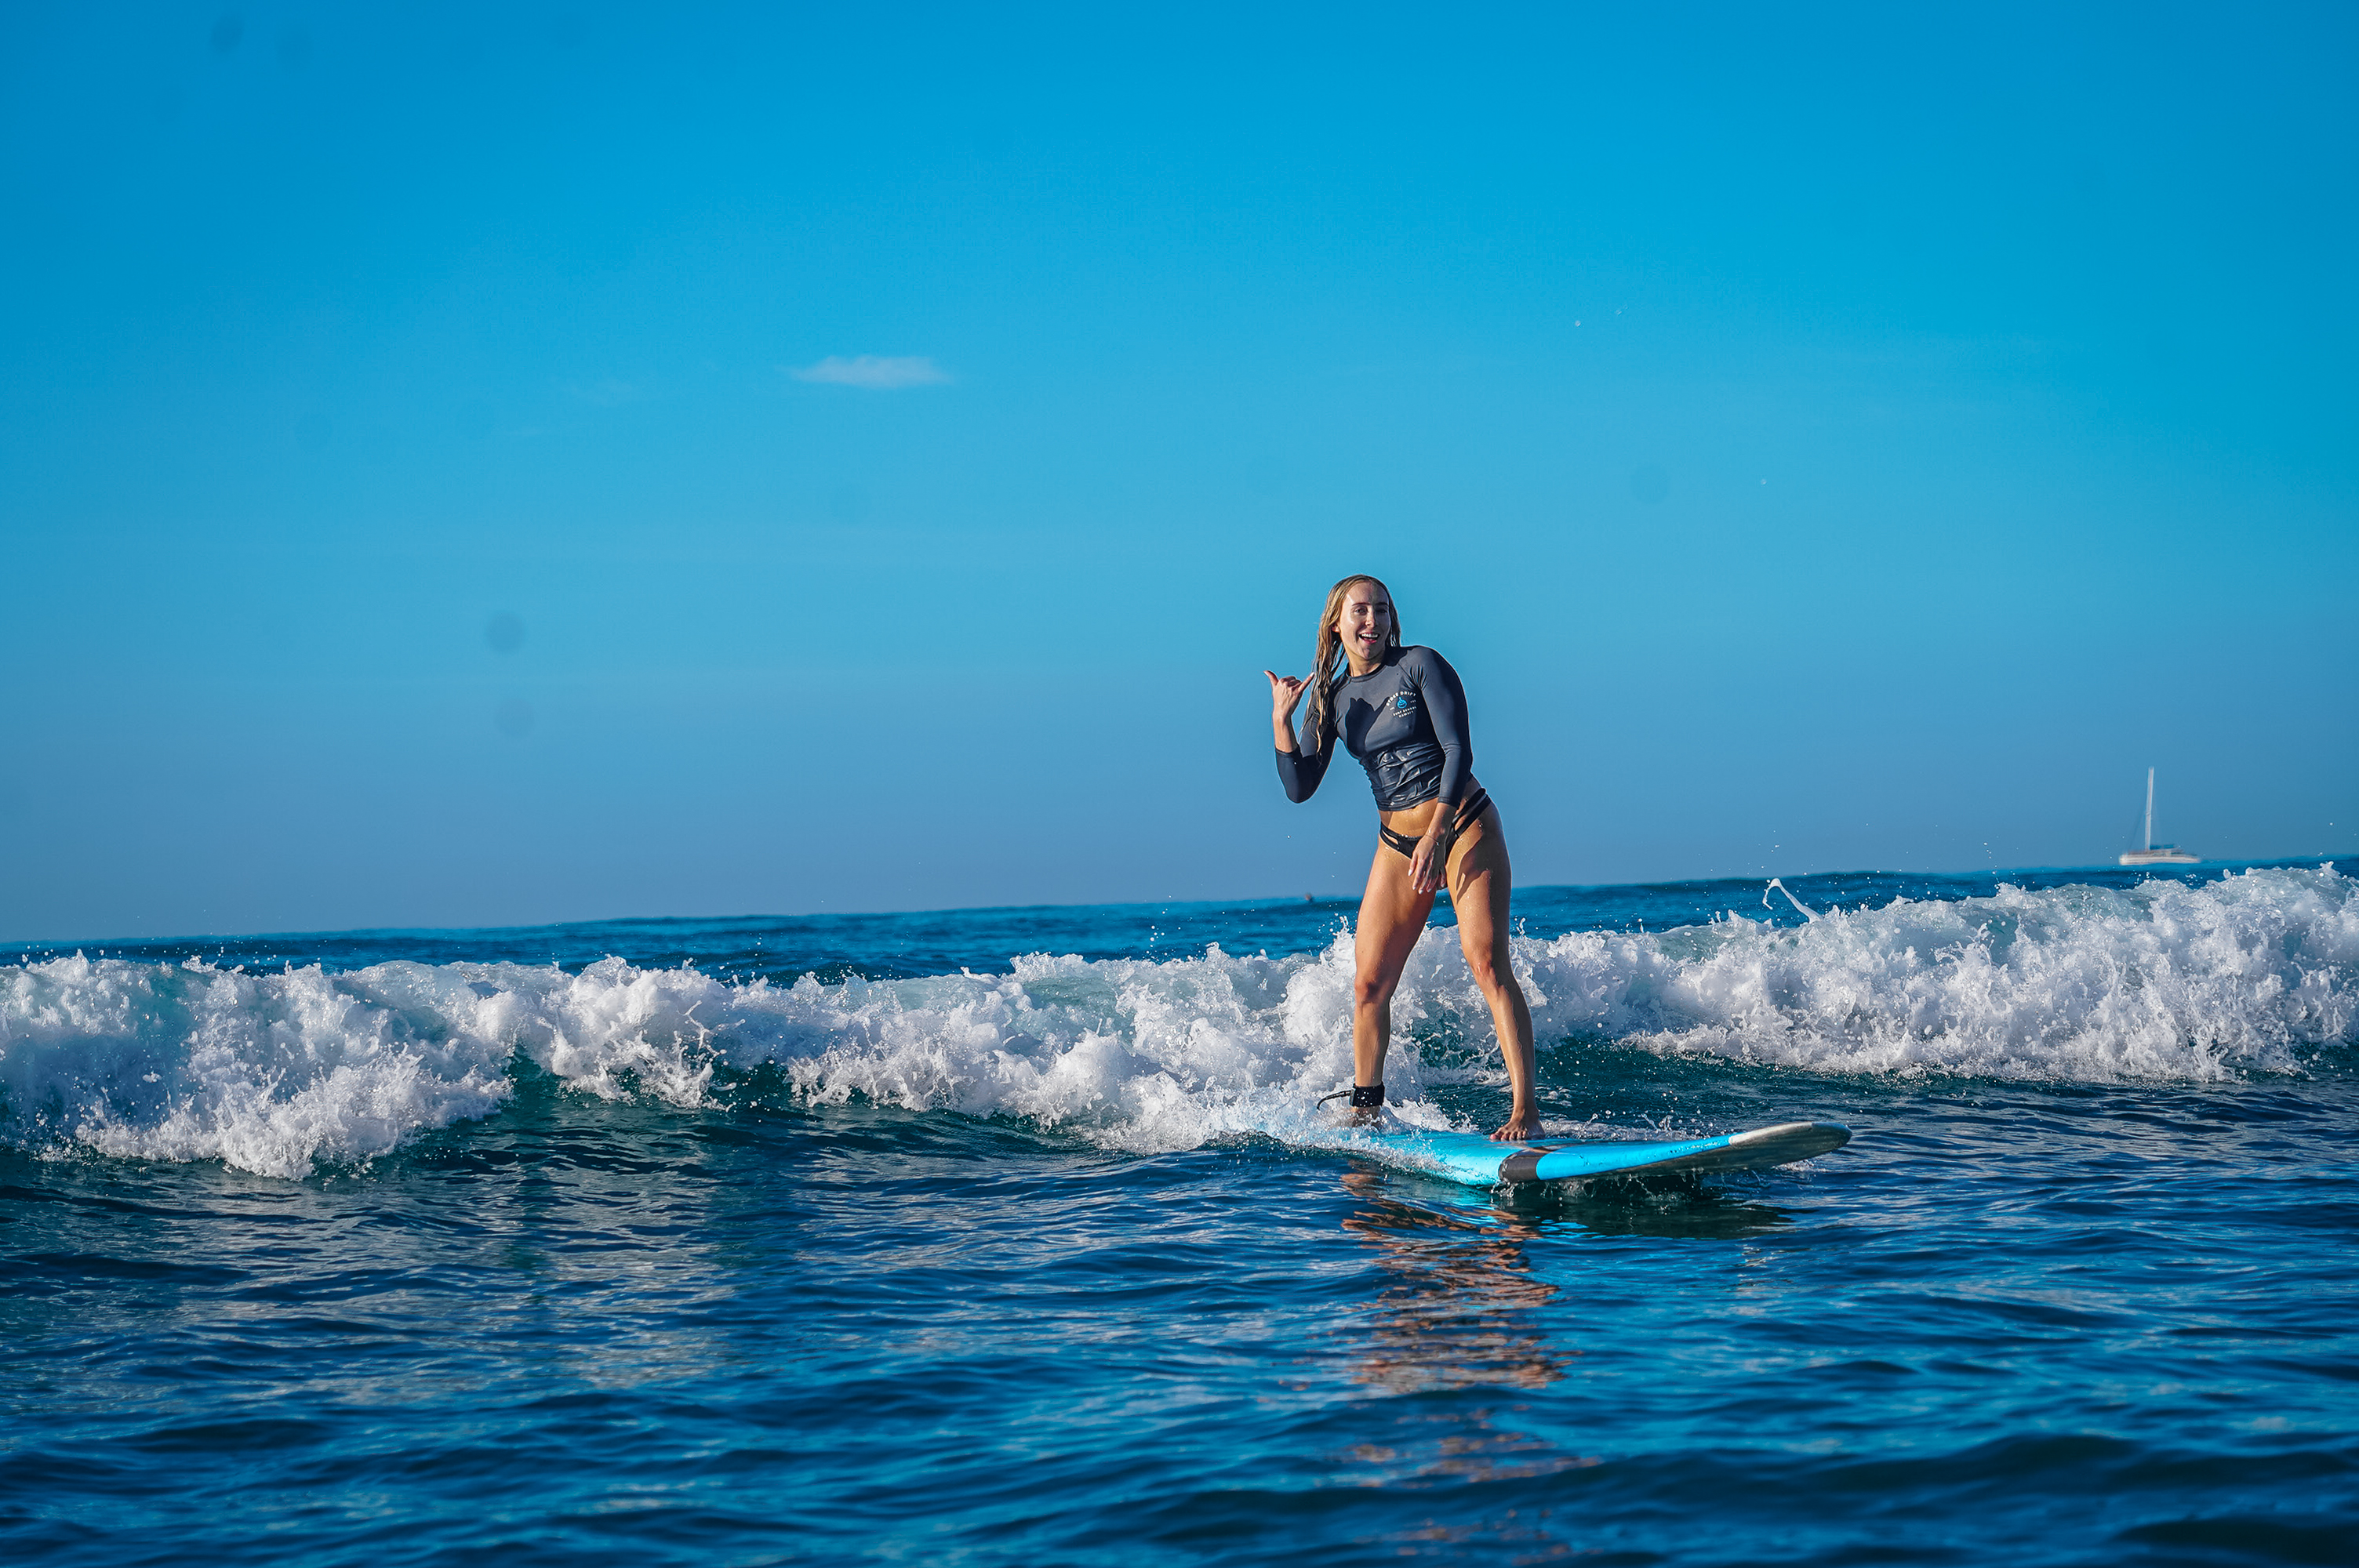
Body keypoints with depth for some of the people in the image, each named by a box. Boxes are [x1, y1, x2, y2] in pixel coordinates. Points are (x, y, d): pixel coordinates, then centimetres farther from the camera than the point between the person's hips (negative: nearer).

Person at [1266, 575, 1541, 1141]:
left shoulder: (1421, 666, -5)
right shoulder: (1330, 699, 8)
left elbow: (1458, 749, -11)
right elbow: (1299, 788, 5)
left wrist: (1437, 834, -20)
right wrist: (1280, 720, -10)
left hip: (1464, 825, -5)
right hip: (1396, 844, 5)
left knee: (1486, 959, -18)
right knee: (1369, 982, 0)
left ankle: (1525, 1111, -22)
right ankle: (1365, 1108, 19)